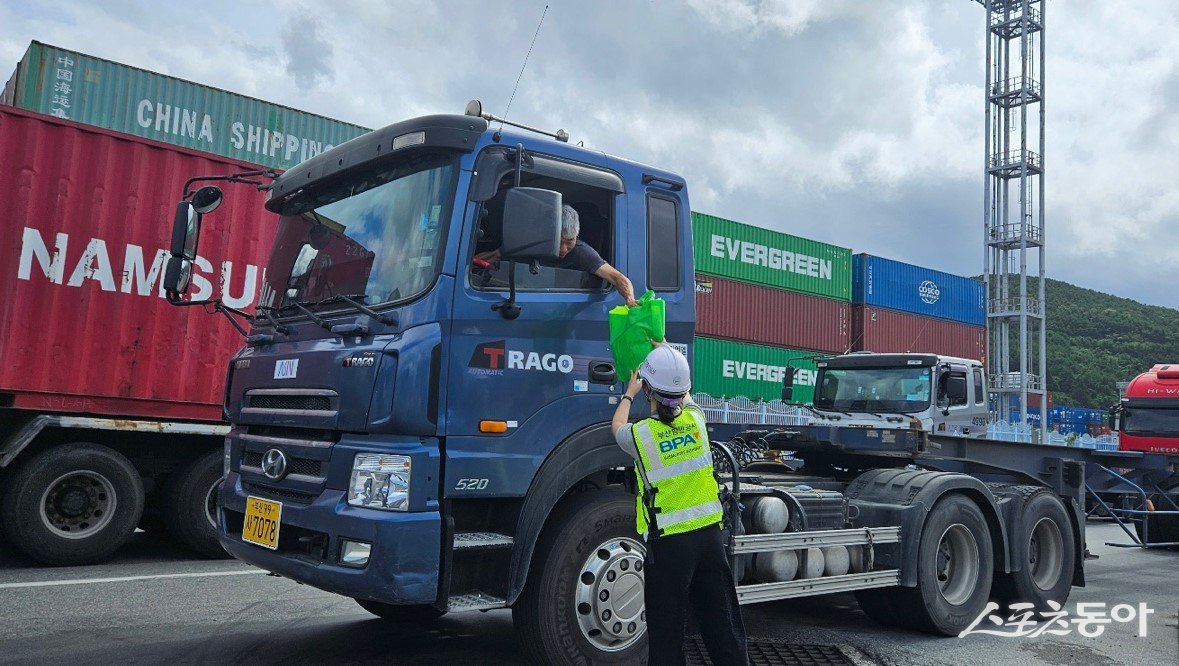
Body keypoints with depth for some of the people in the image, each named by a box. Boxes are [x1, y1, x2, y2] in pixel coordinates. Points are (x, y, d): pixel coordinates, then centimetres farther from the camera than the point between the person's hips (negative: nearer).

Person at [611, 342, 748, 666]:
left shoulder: (640, 434, -12)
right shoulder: (695, 418, -2)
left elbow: (617, 427, 14)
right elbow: (685, 396, 24)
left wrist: (630, 393, 31)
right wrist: (669, 356, 39)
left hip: (668, 542, -4)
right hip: (710, 533, 4)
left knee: (667, 631, 6)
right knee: (723, 626, 14)